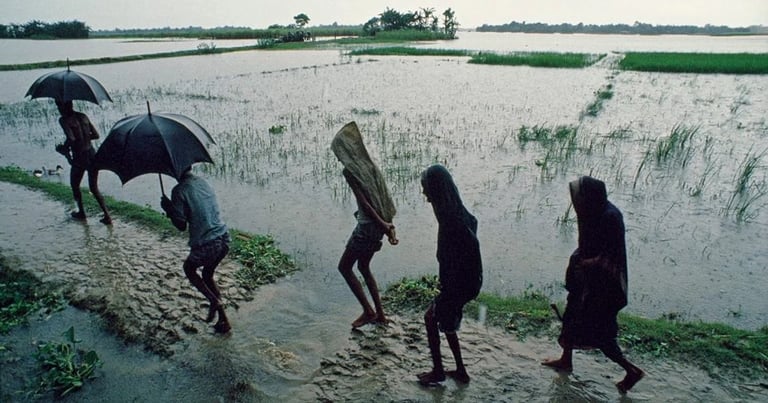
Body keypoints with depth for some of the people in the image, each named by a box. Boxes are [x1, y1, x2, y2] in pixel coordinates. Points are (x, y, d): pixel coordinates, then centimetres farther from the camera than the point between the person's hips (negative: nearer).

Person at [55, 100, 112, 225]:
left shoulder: (64, 120, -10)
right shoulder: (83, 116, 7)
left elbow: (71, 139, -22)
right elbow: (96, 135, 7)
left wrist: (64, 148, -5)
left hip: (79, 159, -5)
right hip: (92, 156, 5)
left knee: (74, 186, 22)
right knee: (94, 188, 15)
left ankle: (81, 212, 34)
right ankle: (107, 215, 4)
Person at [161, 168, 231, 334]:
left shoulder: (179, 190, -9)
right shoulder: (203, 182, 12)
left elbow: (181, 226, -8)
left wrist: (168, 209, 7)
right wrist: (172, 207, 27)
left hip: (205, 244, -6)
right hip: (224, 238, 6)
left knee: (189, 268, 26)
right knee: (207, 274, 26)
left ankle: (214, 301, 10)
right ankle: (223, 320, 24)